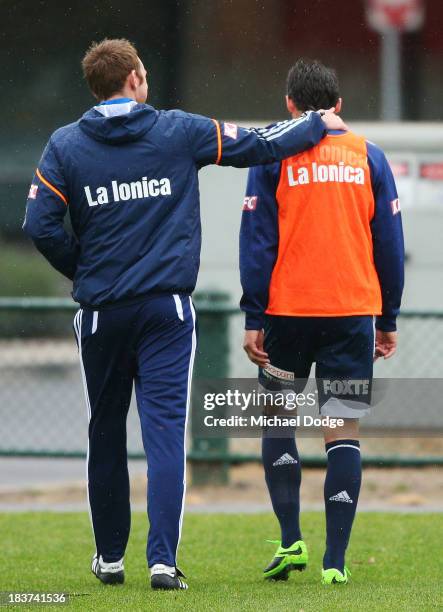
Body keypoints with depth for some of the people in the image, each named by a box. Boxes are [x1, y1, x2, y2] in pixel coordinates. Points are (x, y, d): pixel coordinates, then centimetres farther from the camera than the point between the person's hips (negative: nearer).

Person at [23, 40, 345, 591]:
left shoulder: (64, 145, -1)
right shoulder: (179, 132, -1)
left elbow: (40, 225, -7)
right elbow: (257, 145, 6)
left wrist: (82, 271, 10)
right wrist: (319, 125, 23)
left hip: (101, 312, 1)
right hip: (166, 309, -1)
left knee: (105, 434, 14)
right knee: (165, 432, -4)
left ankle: (110, 556, 22)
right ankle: (163, 561, -14)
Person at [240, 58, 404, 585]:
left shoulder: (273, 156, 1)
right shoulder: (367, 156, 7)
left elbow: (257, 240, -3)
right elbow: (389, 241, 9)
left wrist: (253, 318, -1)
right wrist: (388, 319, 15)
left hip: (288, 308, -1)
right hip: (354, 308, 1)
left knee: (278, 420, 14)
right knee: (343, 431, 1)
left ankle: (291, 540, 2)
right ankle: (335, 560, -5)